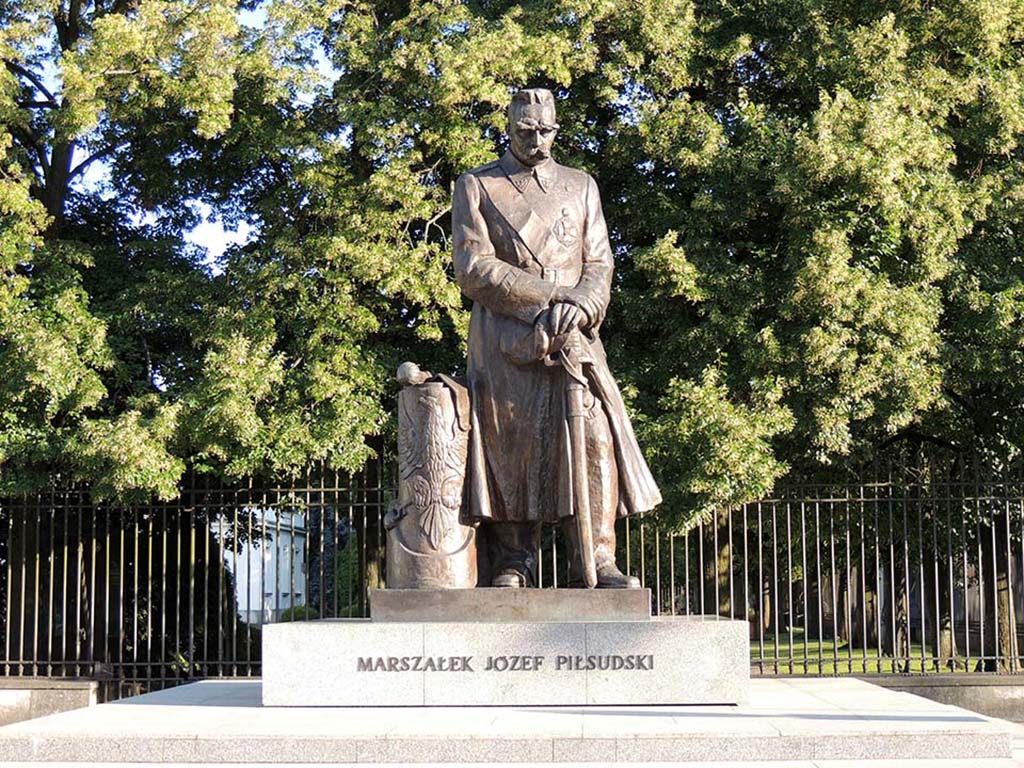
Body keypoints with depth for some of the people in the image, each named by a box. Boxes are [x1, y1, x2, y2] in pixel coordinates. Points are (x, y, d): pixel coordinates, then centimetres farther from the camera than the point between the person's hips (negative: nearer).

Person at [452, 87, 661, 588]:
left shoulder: (580, 186, 21)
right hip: (504, 339, -2)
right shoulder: (476, 187, 11)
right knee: (509, 447, -6)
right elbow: (473, 269, -2)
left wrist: (579, 307, -11)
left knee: (593, 435, -13)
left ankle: (595, 563, -12)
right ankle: (512, 566, -1)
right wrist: (552, 295, -10)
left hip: (573, 336, 2)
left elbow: (599, 264, 12)